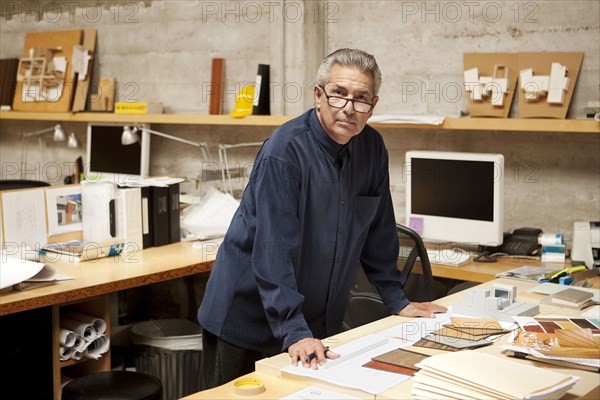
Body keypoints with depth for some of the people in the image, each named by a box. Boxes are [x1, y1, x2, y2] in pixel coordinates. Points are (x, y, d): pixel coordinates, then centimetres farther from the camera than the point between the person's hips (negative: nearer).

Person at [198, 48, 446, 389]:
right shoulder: (284, 151, -21)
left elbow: (378, 231, 8)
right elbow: (273, 249, -27)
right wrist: (294, 331, -31)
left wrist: (398, 300, 9)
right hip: (249, 318, -5)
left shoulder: (372, 147, -1)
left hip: (320, 320, 6)